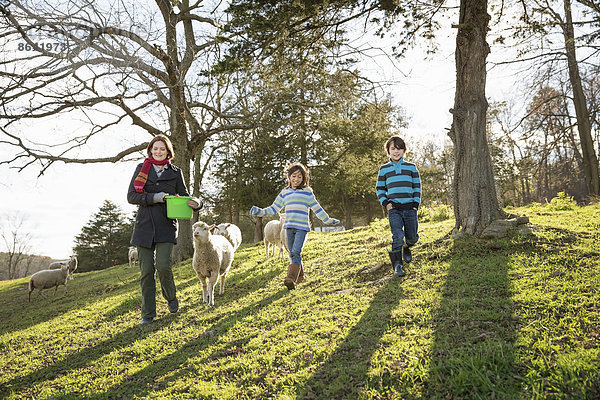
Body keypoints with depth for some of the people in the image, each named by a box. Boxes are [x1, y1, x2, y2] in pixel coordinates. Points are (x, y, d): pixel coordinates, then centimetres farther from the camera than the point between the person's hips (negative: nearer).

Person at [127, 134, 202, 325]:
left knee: (163, 265, -15)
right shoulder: (142, 168, 8)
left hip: (166, 226, -1)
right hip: (144, 225, 1)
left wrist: (196, 203, -12)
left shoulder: (175, 172, 7)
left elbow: (184, 198, 11)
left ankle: (171, 297, 16)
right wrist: (154, 197, -14)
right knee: (146, 270, 2)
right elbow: (131, 196, 1)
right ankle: (148, 313, 15)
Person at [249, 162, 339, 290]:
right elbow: (274, 208, 19)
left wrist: (328, 220, 15)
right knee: (292, 254, 7)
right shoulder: (284, 192, 17)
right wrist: (260, 212, 6)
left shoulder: (307, 192, 9)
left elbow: (317, 208, 14)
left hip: (302, 227, -4)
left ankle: (291, 278, -24)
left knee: (296, 252, -18)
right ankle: (300, 276, 23)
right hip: (289, 227, 4)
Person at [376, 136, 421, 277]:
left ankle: (407, 248, 41)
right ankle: (397, 265, -8)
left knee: (412, 237, 6)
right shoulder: (384, 169, 10)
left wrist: (416, 204, 2)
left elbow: (417, 187, 13)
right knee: (398, 236, -17)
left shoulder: (411, 167, 11)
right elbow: (380, 189, 15)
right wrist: (385, 203, -1)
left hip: (410, 208, 2)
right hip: (394, 208, -1)